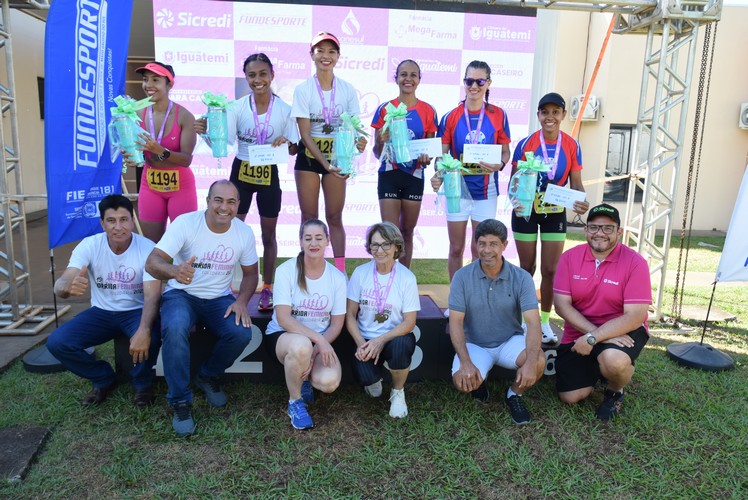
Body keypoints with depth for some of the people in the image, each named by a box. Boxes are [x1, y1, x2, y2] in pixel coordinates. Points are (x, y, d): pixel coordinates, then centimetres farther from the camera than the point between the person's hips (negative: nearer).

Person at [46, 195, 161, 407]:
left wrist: (144, 330, -46)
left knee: (150, 338, -35)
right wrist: (69, 286, -51)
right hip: (101, 312, 3)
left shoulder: (148, 248, -18)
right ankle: (104, 379, 8)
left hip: (136, 311, -3)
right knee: (56, 342, -18)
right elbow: (59, 285, -23)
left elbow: (152, 295, -26)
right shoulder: (89, 245, -13)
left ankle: (142, 384, -1)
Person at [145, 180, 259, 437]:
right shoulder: (185, 223, -17)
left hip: (219, 298, 3)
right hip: (181, 294, -2)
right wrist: (175, 270, -49)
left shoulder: (244, 232, -6)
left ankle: (208, 377, 8)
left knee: (241, 333, -25)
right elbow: (152, 262, -25)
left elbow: (250, 273, 6)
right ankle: (180, 402, -13)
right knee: (175, 329, -35)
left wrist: (242, 300, -14)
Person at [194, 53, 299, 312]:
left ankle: (267, 289, 22)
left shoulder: (284, 109, -6)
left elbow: (294, 149, -2)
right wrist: (206, 131, -34)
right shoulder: (237, 107, -7)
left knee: (268, 234, 9)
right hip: (241, 173, 0)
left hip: (269, 175, 0)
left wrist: (286, 143, -24)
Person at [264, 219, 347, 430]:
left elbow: (336, 324, -2)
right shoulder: (286, 270, -12)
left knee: (329, 382, -28)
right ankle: (294, 402, -10)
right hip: (282, 336, -2)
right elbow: (283, 319, -19)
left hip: (320, 342, 2)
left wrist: (316, 351, -18)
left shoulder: (337, 277, -5)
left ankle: (304, 378, 11)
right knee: (301, 346, -39)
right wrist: (318, 338, -30)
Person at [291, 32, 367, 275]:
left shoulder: (347, 89, 0)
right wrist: (325, 162, -23)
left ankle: (341, 271, 11)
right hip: (309, 155, -1)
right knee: (309, 217, 3)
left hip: (337, 154, 1)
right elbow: (304, 133, -11)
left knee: (334, 217, 6)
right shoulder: (303, 89, -6)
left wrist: (357, 141, -22)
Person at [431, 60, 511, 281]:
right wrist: (438, 175, -21)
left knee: (480, 249, 7)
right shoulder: (450, 117, -1)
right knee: (456, 248, 9)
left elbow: (505, 151, 5)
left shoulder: (498, 115, 0)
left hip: (485, 191, 0)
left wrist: (499, 164, -17)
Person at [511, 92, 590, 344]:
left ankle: (545, 321, 20)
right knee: (527, 268, 8)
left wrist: (581, 202, -23)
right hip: (526, 211, -1)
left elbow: (576, 183, -2)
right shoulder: (525, 144, -10)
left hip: (555, 213, 2)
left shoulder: (571, 146, -5)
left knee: (551, 269, 4)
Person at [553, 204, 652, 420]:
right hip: (579, 333, 3)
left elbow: (635, 317, -20)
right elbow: (561, 305, -12)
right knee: (570, 397, -2)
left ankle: (615, 391, 1)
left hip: (622, 331, -3)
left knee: (614, 360, -37)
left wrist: (593, 338, -27)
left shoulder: (635, 263, -15)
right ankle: (595, 368, 31)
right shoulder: (569, 257, -7)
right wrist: (595, 332, -24)